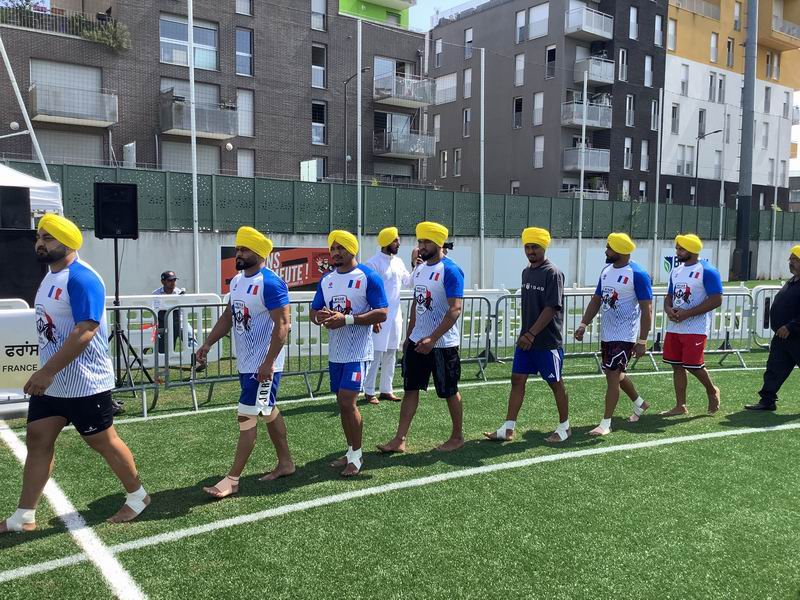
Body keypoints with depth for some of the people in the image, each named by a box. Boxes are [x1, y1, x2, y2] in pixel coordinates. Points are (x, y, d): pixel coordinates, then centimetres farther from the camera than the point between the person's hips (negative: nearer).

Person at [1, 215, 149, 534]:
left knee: (104, 442, 4)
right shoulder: (50, 277, 11)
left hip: (85, 383, -9)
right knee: (37, 441, 10)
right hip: (50, 382, 9)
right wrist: (45, 373, 21)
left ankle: (137, 497, 24)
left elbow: (85, 331, -29)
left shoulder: (81, 278, -20)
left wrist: (47, 371, -30)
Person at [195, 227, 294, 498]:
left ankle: (232, 479, 3)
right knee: (268, 411, 17)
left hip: (263, 365, -9)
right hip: (245, 362, 9)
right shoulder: (237, 281, 10)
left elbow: (282, 325, -22)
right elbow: (228, 316, 18)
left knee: (247, 416, -6)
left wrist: (268, 363, -25)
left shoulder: (270, 283, -18)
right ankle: (285, 463, 31)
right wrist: (208, 343, 6)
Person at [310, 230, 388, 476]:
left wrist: (346, 319, -22)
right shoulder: (326, 279, 11)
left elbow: (382, 314, -16)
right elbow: (314, 311, 15)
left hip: (357, 352, -7)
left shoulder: (368, 277, -10)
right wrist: (322, 317, -10)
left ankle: (357, 454, 8)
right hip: (335, 352, 7)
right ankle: (352, 451, 27)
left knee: (347, 402, -10)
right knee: (343, 402, 13)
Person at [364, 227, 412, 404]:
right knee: (376, 354, -3)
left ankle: (386, 390, 21)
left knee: (391, 355, 12)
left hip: (395, 316, 7)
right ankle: (369, 392, 7)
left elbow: (408, 281, 19)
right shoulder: (374, 263, -12)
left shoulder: (398, 262, 10)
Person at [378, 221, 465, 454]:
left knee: (449, 391, 7)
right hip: (417, 341, 7)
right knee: (410, 389, 7)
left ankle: (457, 437, 25)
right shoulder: (419, 269, 10)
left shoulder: (450, 271, -15)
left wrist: (432, 339, -28)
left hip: (442, 344, -7)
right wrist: (408, 336, 17)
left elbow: (455, 309, -22)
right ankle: (399, 440, 11)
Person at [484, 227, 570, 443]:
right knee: (517, 380, 6)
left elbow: (551, 308, -20)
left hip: (548, 342, -7)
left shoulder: (552, 273, -14)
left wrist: (531, 334, -22)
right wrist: (525, 334, 15)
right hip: (526, 339, 7)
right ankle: (508, 429, 11)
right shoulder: (526, 272, 10)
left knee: (555, 383, 6)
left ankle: (564, 427, 23)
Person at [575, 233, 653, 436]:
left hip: (625, 336, -8)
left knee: (612, 376, -8)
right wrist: (584, 324, 2)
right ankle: (640, 403, 43)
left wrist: (642, 341, -18)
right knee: (615, 374, 20)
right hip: (606, 334, 8)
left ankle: (606, 423, 1)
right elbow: (596, 300, 14)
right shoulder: (606, 272, 8)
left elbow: (647, 309, -16)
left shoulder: (637, 274, -15)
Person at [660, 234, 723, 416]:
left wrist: (687, 313, -19)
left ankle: (712, 390, 24)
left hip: (696, 328, -7)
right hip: (674, 327, 7)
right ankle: (680, 406, 18)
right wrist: (668, 309, -4)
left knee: (693, 365, -6)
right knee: (677, 365, 8)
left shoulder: (707, 271, -10)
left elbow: (716, 300, -15)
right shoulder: (676, 271, 14)